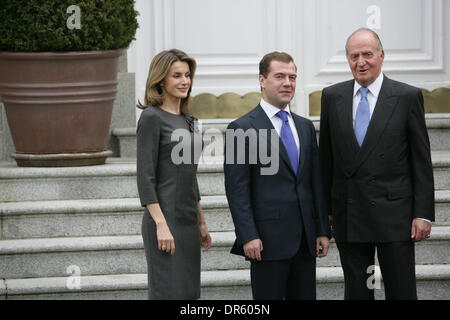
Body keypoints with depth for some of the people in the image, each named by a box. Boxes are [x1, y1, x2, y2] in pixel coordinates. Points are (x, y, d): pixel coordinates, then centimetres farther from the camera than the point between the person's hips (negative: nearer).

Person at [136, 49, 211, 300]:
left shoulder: (187, 119, 15)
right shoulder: (152, 117, -9)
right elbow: (145, 177, -14)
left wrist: (202, 223, 20)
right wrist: (161, 224, -20)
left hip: (189, 222, 8)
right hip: (165, 220, -8)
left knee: (189, 292, 8)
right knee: (169, 292, -8)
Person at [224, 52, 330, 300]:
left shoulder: (305, 127, 16)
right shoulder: (242, 128, -4)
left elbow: (316, 183, 16)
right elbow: (236, 189, -9)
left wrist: (322, 230, 10)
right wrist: (248, 236, -15)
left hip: (304, 241, 6)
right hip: (268, 240, -6)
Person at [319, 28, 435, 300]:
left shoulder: (408, 97, -1)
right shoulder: (332, 97, 7)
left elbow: (422, 162, -1)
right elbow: (327, 157, 11)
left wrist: (423, 214, -6)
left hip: (393, 215, -3)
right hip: (348, 215, 3)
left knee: (402, 293, 0)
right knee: (356, 292, 8)